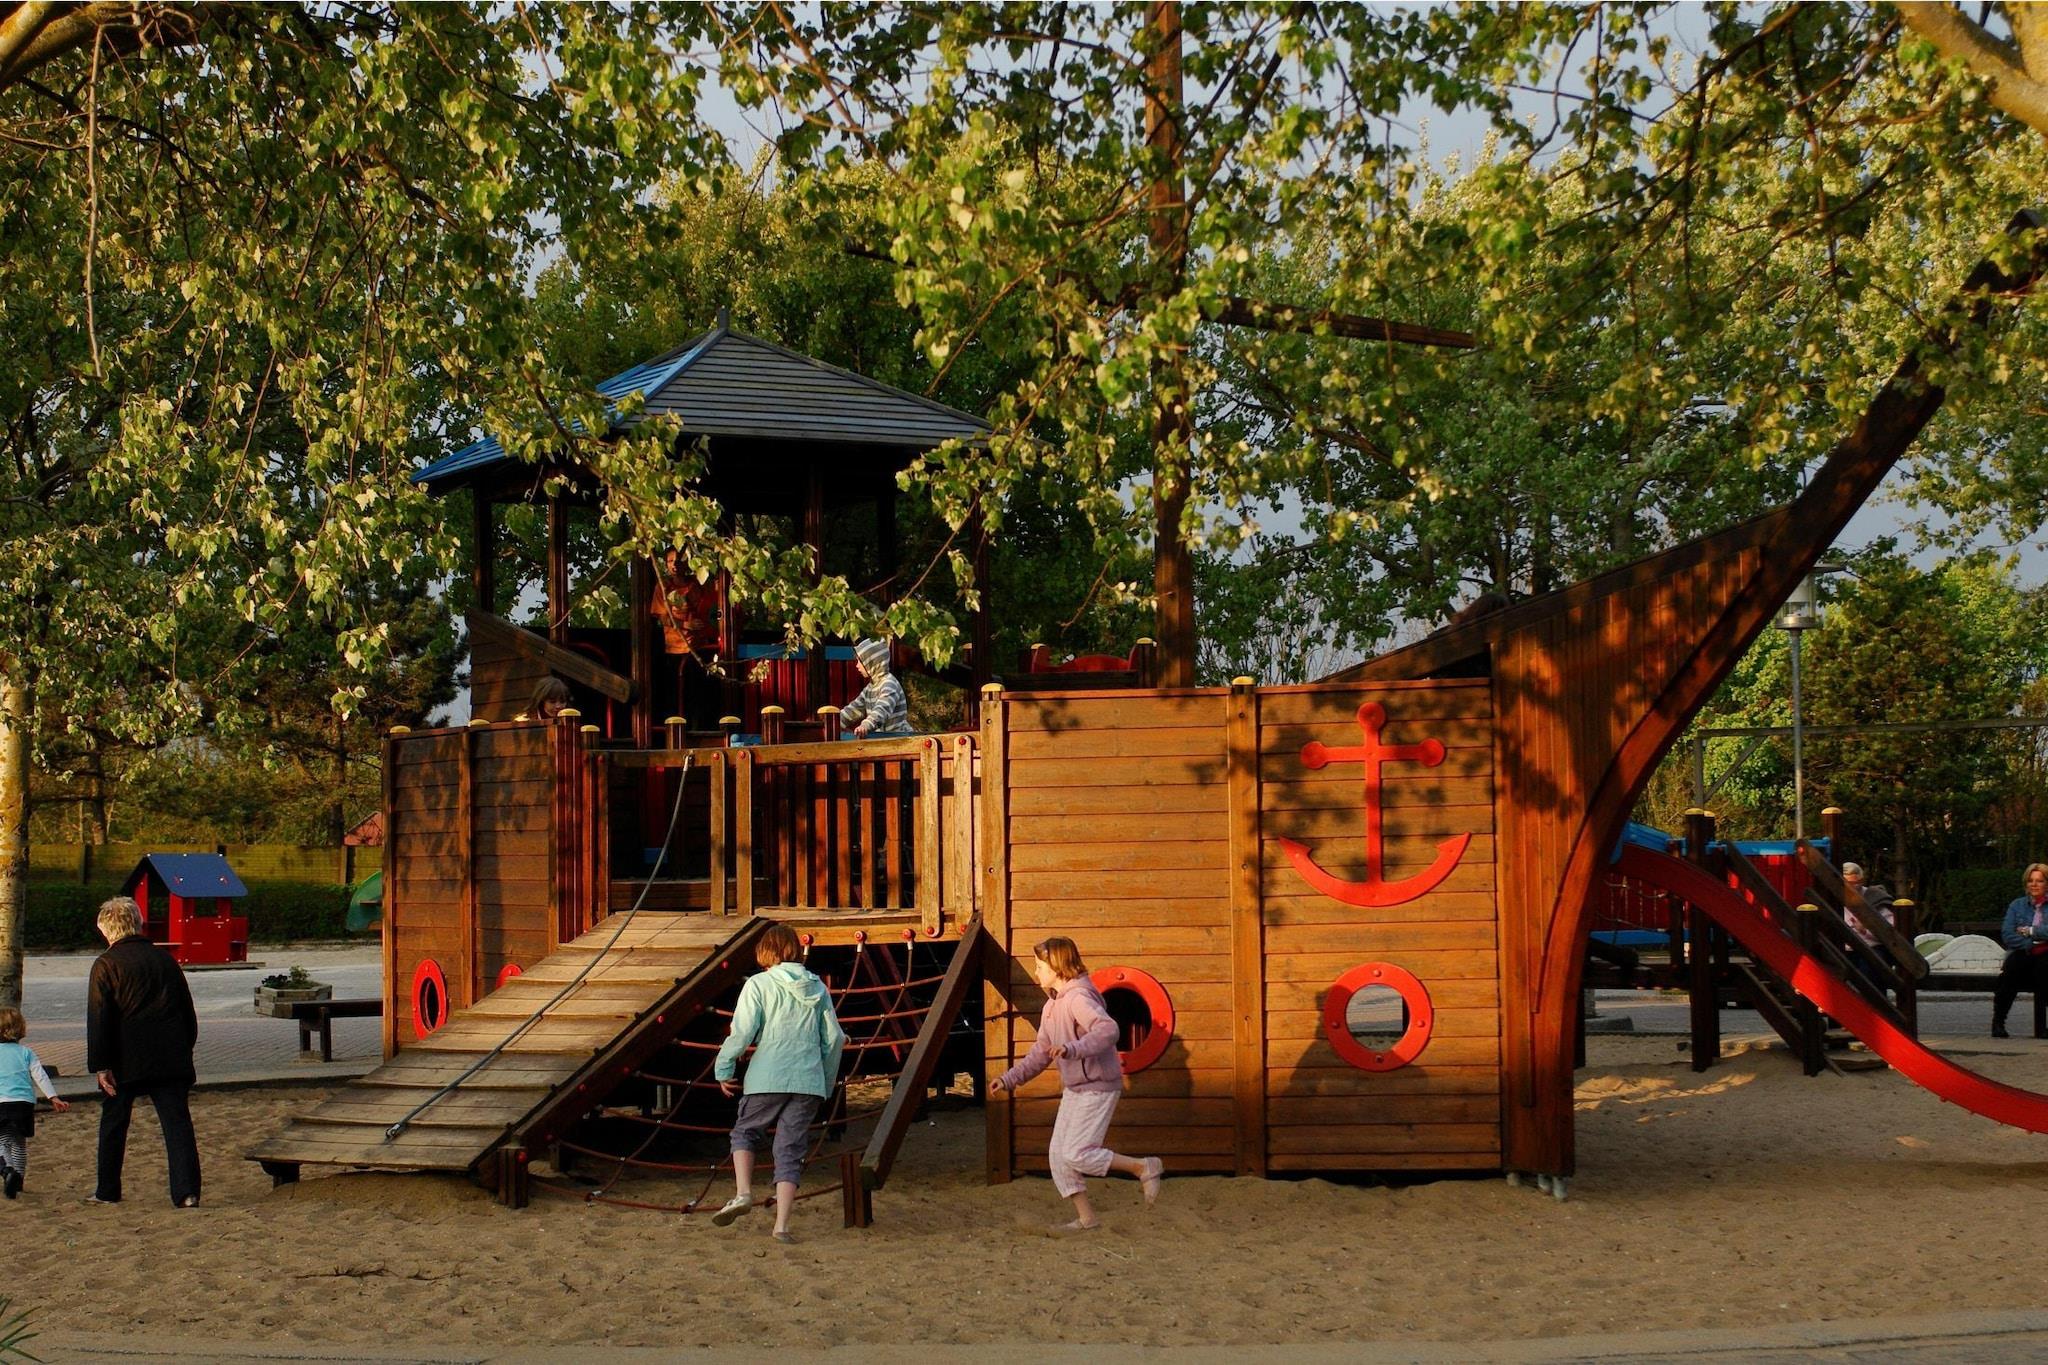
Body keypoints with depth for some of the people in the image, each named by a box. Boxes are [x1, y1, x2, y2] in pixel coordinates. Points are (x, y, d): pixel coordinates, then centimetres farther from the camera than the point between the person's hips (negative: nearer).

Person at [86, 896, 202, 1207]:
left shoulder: (107, 964, -4)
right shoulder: (165, 959, 12)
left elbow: (99, 1019, -9)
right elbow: (187, 1011, 17)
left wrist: (100, 1065, -10)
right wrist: (184, 1050, 24)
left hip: (126, 1062, -3)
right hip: (171, 1058, 3)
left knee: (113, 1124, 12)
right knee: (177, 1122, -2)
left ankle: (107, 1190, 20)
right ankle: (186, 1191, -12)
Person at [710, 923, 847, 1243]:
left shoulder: (759, 984, -2)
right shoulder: (817, 988, 11)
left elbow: (742, 1031, -8)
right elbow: (834, 1038, 12)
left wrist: (724, 1070, 4)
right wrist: (828, 1081, 23)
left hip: (767, 1078, -3)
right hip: (809, 1081, 3)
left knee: (745, 1132, 20)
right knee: (791, 1150, 6)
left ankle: (743, 1192, -2)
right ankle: (781, 1225, -2)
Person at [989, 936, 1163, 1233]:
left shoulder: (1078, 998, -19)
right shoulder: (1051, 1005, 13)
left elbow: (1108, 1030, -36)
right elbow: (1042, 1051, 21)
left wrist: (1072, 1049, -47)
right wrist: (1010, 1078, 15)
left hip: (1098, 1087, -10)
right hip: (1074, 1089, 10)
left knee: (1077, 1154, -14)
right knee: (1058, 1154, 6)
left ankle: (1144, 1167, -1)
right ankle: (1086, 1217, 12)